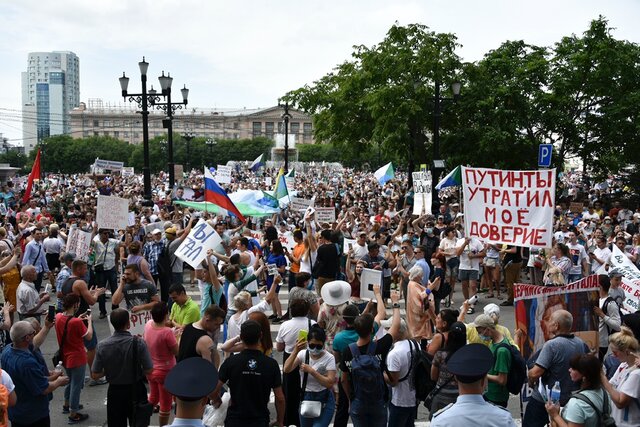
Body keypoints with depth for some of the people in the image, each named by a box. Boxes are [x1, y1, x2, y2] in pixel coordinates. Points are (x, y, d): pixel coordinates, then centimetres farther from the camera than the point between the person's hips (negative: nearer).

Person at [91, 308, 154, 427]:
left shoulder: (102, 345, -14)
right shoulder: (138, 343, -20)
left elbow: (95, 375, -7)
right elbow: (149, 370, -14)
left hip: (114, 391, 1)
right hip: (136, 391, -1)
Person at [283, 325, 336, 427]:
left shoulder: (329, 358, -12)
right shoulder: (303, 354, -4)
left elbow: (330, 383, -20)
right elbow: (286, 369, -16)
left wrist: (311, 371, -27)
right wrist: (296, 351, -26)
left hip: (324, 400, -4)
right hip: (305, 398, 4)